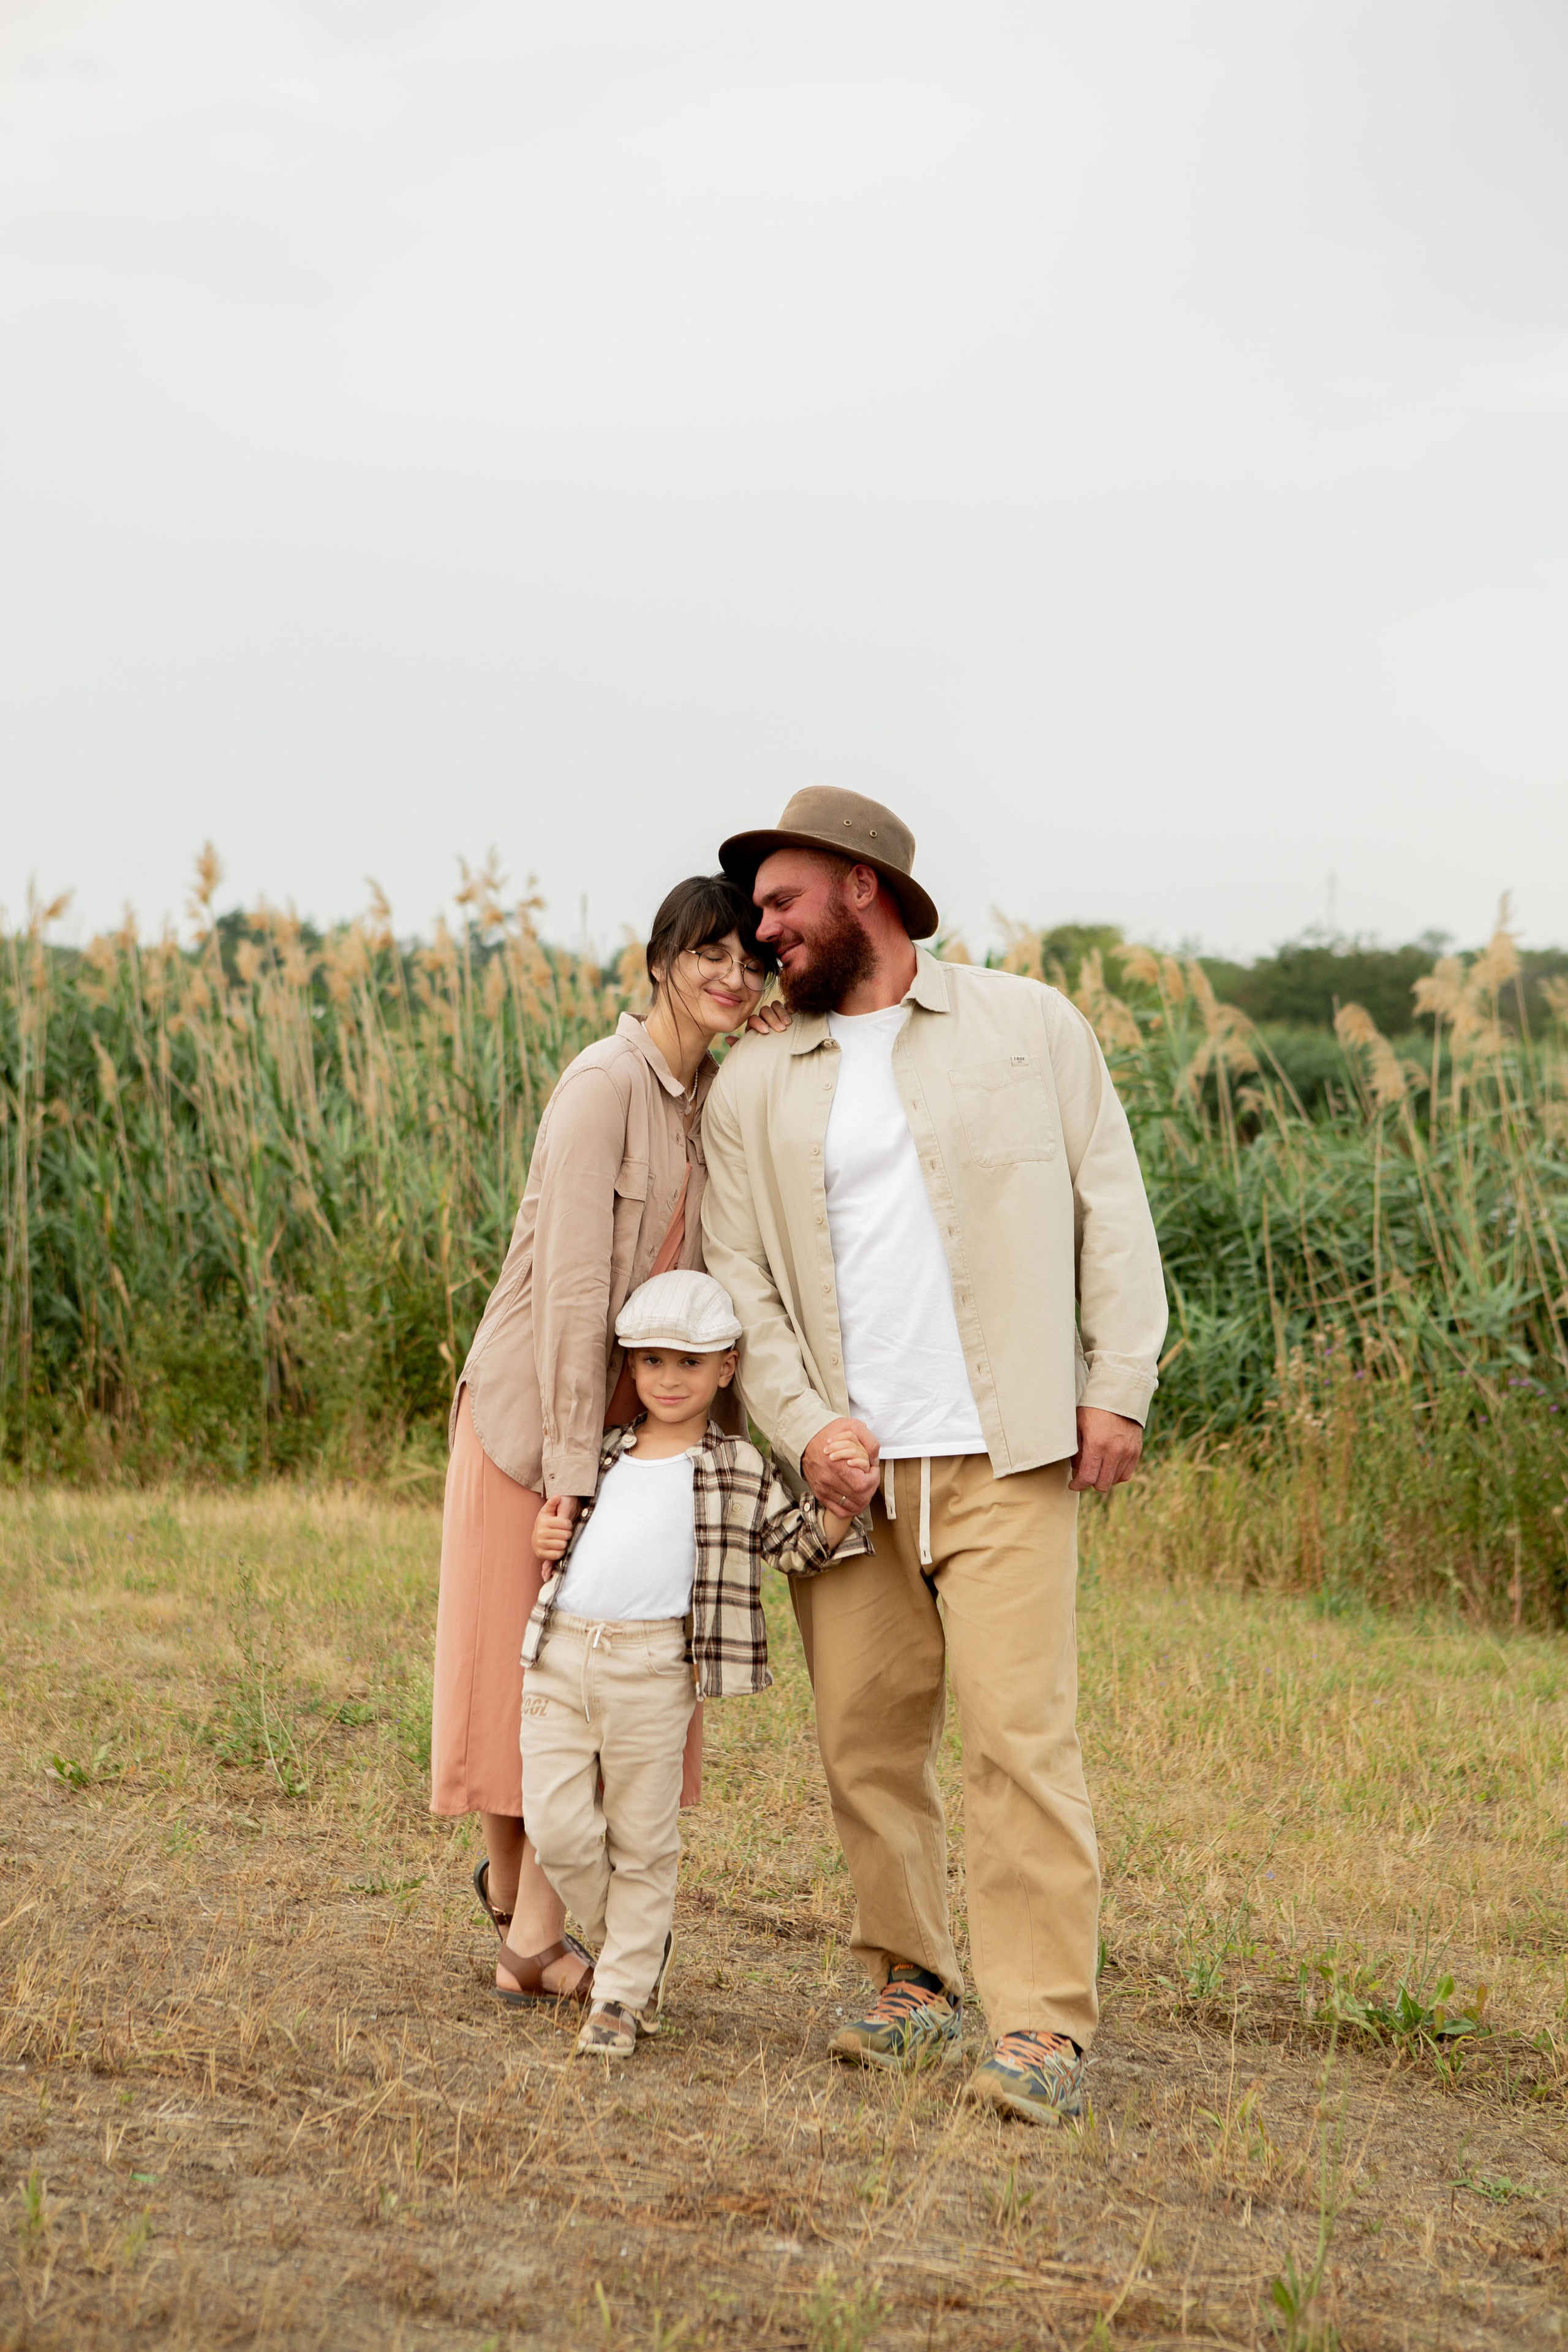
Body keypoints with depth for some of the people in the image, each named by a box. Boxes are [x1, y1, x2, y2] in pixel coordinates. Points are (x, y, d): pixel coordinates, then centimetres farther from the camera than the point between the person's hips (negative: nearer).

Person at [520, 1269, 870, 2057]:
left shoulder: (737, 1471, 8)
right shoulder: (604, 1454, 19)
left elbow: (803, 1546, 4)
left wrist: (843, 1494, -13)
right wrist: (548, 1540, 9)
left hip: (652, 1667, -3)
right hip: (559, 1652, 4)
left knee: (642, 1840, 3)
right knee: (556, 1827, 0)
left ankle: (622, 1993, 15)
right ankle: (633, 1937, 25)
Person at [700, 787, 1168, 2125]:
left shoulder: (1029, 1027, 9)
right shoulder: (754, 1087, 13)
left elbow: (1109, 1208, 7)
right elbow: (741, 1280, 8)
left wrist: (1120, 1386, -3)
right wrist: (803, 1424, -8)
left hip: (1008, 1459, -3)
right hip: (847, 1468, 3)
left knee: (1020, 1734, -10)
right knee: (864, 1740, 4)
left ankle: (1043, 2026, -5)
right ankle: (914, 1986, 20)